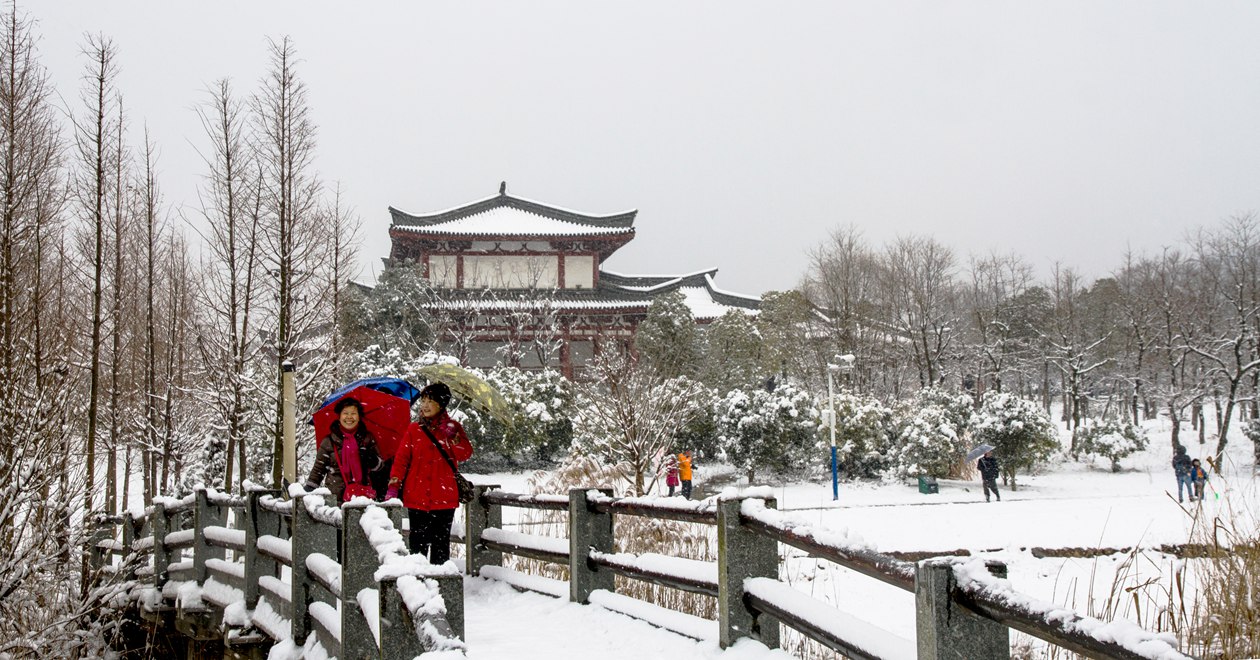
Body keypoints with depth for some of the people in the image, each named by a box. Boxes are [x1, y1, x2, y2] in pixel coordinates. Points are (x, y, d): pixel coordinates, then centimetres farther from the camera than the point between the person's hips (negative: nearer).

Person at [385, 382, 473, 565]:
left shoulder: (453, 428, 6)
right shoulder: (414, 429, 7)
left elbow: (465, 454, -7)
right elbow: (401, 459, 2)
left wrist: (453, 436, -22)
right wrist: (393, 485, -8)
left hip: (444, 498, 0)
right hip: (417, 497, 0)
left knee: (441, 541, 4)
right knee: (418, 541, 1)